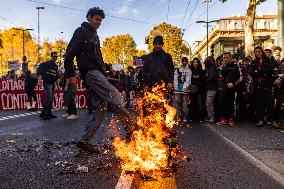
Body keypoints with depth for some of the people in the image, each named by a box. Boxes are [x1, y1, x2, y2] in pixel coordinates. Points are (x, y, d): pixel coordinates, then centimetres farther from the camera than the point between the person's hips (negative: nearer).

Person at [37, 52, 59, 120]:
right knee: (49, 98, -17)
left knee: (51, 99, 8)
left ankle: (49, 113, 14)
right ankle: (43, 113, -13)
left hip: (53, 84, 7)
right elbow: (40, 72, -11)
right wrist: (39, 80, -23)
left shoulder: (56, 66, 17)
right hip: (47, 83, -7)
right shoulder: (46, 64, -3)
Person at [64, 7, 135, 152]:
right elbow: (70, 53, -8)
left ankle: (85, 141, 5)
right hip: (91, 72, -9)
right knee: (115, 97, -20)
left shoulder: (94, 35, 28)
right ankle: (131, 128, -20)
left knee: (101, 109, 2)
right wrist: (70, 74, -12)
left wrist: (104, 70, 15)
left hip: (97, 73, 9)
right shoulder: (81, 32, 2)